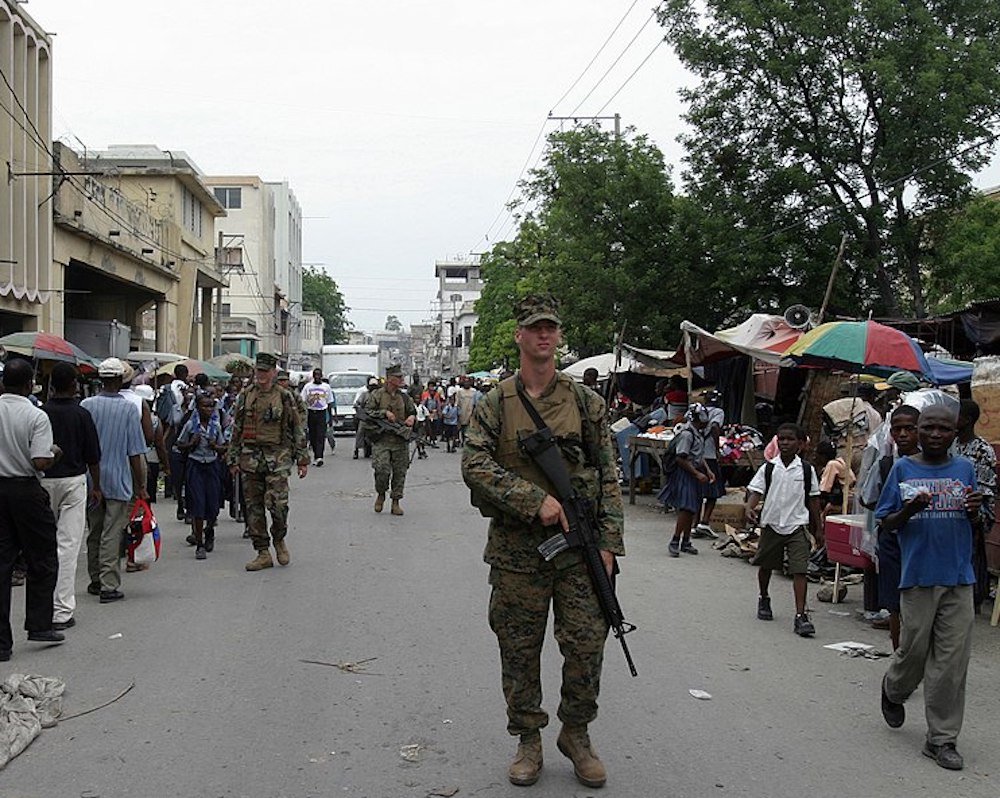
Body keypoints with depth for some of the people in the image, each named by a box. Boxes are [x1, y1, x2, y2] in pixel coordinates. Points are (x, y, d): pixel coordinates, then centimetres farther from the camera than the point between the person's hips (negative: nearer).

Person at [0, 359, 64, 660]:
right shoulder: (36, 416, -13)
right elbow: (41, 462, -20)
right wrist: (55, 453, 0)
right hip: (25, 490, -4)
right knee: (42, 561, 13)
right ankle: (39, 624, 16)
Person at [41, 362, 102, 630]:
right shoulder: (81, 415, -7)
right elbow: (93, 456, -3)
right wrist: (96, 487, 9)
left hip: (43, 481, 3)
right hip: (73, 481, -2)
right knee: (68, 544, -2)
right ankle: (62, 611, -4)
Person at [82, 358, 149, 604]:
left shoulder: (86, 405, -3)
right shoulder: (129, 408, -10)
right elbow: (135, 453, -8)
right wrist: (140, 485, -1)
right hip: (118, 480, -3)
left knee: (94, 532, 15)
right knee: (112, 534, -1)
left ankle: (95, 581, 25)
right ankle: (109, 585, -3)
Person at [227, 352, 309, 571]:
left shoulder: (284, 397, 2)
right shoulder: (245, 397, 10)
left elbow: (298, 430, 4)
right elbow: (236, 430, 13)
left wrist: (302, 460, 1)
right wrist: (233, 459, 10)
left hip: (277, 458, -3)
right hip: (250, 459, 3)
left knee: (278, 504, -13)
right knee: (254, 507, 3)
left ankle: (279, 540, 15)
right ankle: (263, 553, 11)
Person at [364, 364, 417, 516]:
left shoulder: (404, 397, 11)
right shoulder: (376, 395, 0)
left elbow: (413, 412, 21)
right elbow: (367, 412, -5)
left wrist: (412, 417, -2)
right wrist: (384, 413, -14)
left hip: (401, 440, 4)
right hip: (382, 440, -3)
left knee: (400, 472, 3)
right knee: (382, 470, -14)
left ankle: (395, 502, 14)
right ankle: (381, 495, 14)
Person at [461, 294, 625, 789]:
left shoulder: (585, 402, 5)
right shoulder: (494, 404, 3)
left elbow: (608, 477, 5)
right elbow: (474, 465, -10)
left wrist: (608, 542, -3)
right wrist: (537, 498, -18)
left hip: (578, 545, 1)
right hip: (516, 548, 0)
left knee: (587, 644, 1)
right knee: (519, 650, 7)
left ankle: (576, 734, 24)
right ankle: (528, 742, 24)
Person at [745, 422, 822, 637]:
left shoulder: (807, 470, 1)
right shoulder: (768, 468, 0)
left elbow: (813, 499, 7)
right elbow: (755, 491, -4)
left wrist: (817, 527, 9)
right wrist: (750, 508, -24)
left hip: (797, 525, -1)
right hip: (771, 523, 1)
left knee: (799, 570, -10)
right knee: (766, 566, 17)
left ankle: (800, 616, -12)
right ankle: (764, 599, 42)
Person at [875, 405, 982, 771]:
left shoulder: (965, 469, 7)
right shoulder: (903, 469, -1)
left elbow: (972, 521, 14)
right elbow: (887, 523, 2)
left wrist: (975, 508, -9)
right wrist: (909, 510, -18)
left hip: (959, 577, 2)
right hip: (918, 575, -2)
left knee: (951, 661, 2)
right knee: (914, 650, 7)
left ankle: (942, 739, 12)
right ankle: (893, 689, 40)